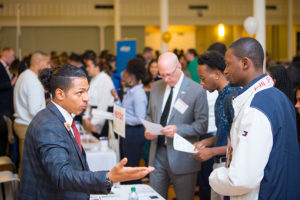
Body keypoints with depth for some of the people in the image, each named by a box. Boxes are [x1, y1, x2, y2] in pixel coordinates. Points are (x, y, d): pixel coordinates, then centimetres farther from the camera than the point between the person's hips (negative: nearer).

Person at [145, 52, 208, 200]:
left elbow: (202, 125, -10)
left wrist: (178, 129, -25)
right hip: (158, 153, 5)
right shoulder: (156, 87, 8)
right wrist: (148, 130, -4)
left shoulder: (197, 91, -10)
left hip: (181, 156, -5)